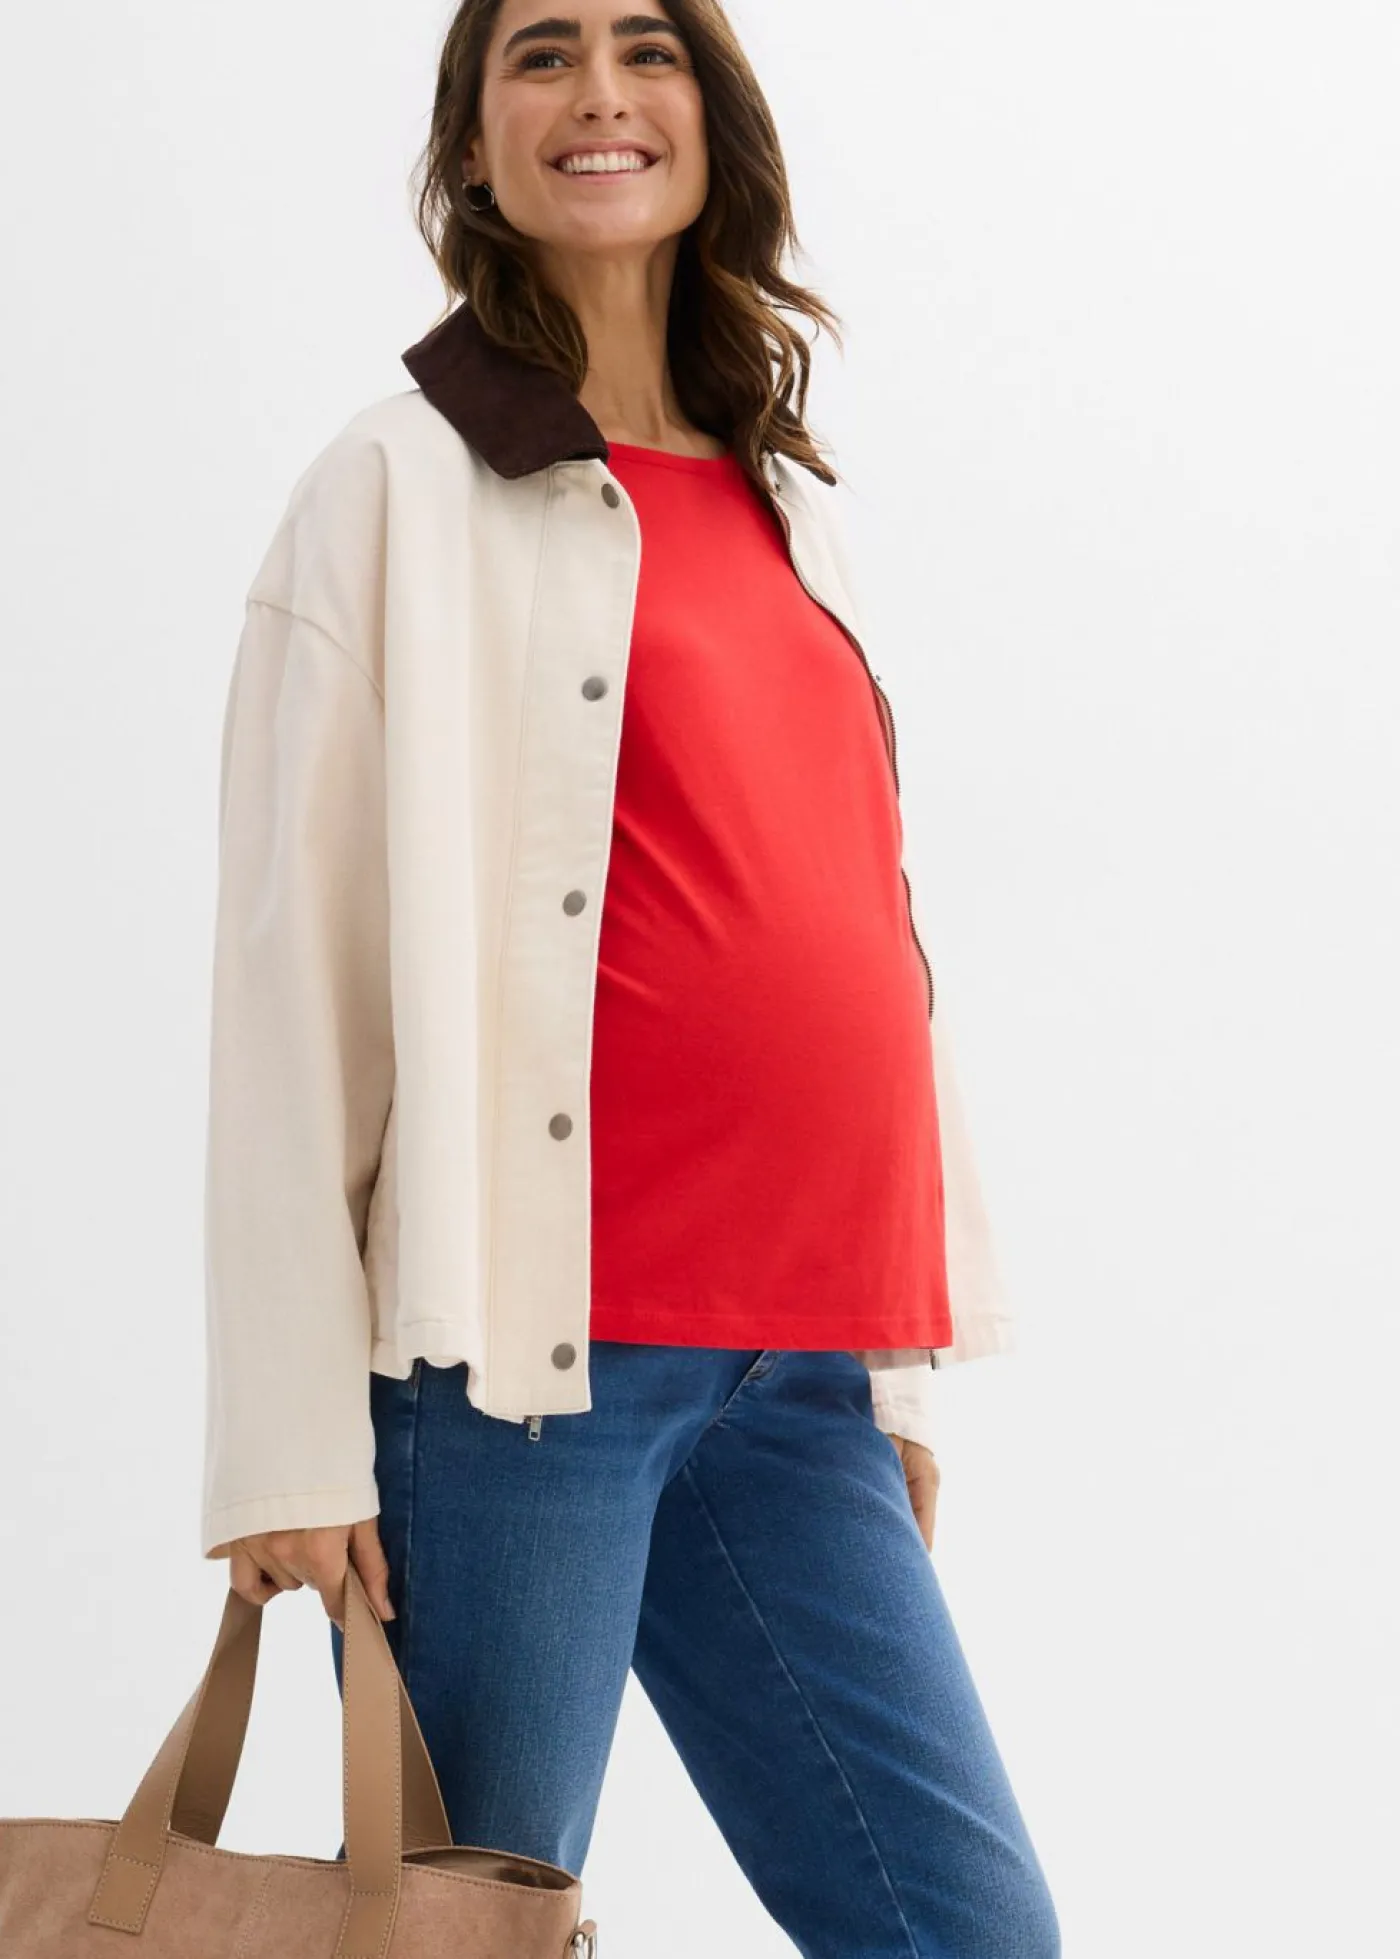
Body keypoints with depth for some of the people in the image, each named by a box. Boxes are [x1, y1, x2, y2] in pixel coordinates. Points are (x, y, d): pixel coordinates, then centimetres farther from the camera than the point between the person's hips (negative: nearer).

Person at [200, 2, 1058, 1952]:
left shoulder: (789, 509, 18)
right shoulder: (403, 486, 1)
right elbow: (292, 969, -4)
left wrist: (900, 1372, 17)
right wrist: (295, 1438, -10)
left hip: (797, 1378, 6)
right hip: (524, 1348, -6)